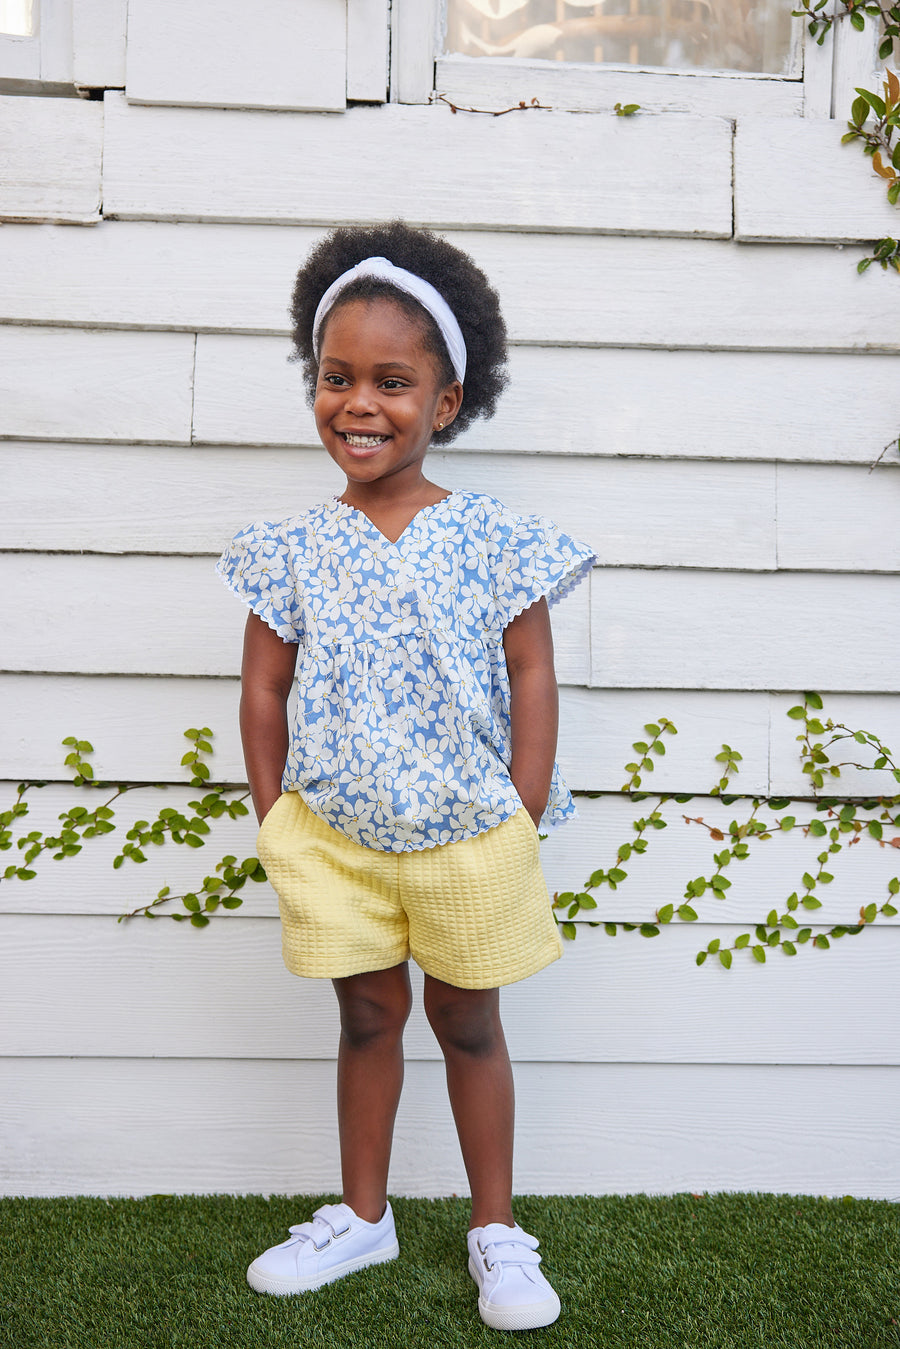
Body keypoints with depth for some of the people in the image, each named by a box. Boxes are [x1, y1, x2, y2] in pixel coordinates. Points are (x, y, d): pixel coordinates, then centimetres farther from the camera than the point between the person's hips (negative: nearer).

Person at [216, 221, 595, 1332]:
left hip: (467, 835, -1)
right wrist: (277, 821, 0)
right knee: (367, 1017, 16)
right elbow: (262, 688, 3)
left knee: (468, 1024, 13)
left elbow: (531, 673, -4)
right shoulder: (293, 549, -1)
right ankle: (361, 1217, 34)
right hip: (333, 835, 2)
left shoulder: (492, 540, -6)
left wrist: (522, 818, -7)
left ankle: (495, 1230, 29)